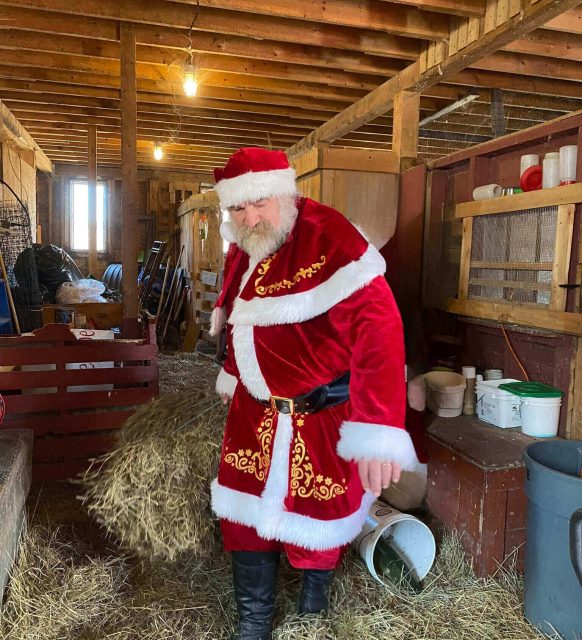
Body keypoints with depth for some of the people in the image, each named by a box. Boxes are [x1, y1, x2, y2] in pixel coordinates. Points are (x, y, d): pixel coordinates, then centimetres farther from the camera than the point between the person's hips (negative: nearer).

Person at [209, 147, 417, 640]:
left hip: (323, 412, -6)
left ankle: (318, 577, 52)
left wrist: (376, 432, -38)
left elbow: (376, 325, -33)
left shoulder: (328, 237, -24)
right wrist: (233, 376, 26)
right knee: (247, 511, 13)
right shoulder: (242, 250, 3)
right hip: (256, 409, 6)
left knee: (318, 511, 16)